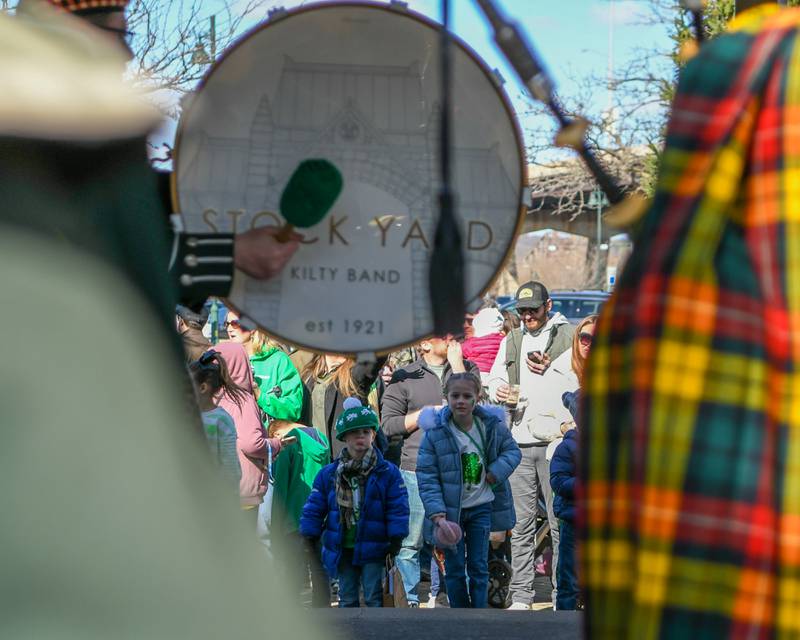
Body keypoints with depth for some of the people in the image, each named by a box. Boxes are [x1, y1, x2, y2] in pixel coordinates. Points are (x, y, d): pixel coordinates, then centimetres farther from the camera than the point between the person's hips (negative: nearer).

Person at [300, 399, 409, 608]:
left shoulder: (387, 473, -4)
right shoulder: (328, 475, 2)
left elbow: (398, 509, -5)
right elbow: (314, 510, 6)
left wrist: (395, 541, -10)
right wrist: (309, 541, 4)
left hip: (373, 549, -3)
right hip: (342, 550, 3)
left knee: (374, 598, -2)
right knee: (347, 598, 11)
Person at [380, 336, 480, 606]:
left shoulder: (467, 368, 12)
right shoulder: (404, 377, 6)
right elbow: (388, 424, 2)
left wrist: (456, 364, -4)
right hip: (417, 471, -2)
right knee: (410, 541, -2)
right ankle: (409, 601, 5)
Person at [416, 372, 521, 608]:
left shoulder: (492, 425, -7)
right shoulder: (435, 432, -14)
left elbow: (513, 451, 9)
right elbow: (427, 477, -13)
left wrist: (497, 472, -10)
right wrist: (437, 514, -22)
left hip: (481, 507, 1)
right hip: (450, 510, -1)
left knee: (479, 567, 5)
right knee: (454, 569, 4)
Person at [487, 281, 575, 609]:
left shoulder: (569, 336, 3)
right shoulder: (511, 341, 18)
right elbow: (494, 376, 24)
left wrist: (553, 370, -14)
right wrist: (498, 390, 2)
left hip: (557, 442, -4)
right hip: (519, 442, 5)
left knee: (561, 521, -2)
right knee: (521, 522, 6)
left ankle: (563, 595, 3)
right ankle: (521, 596, 10)